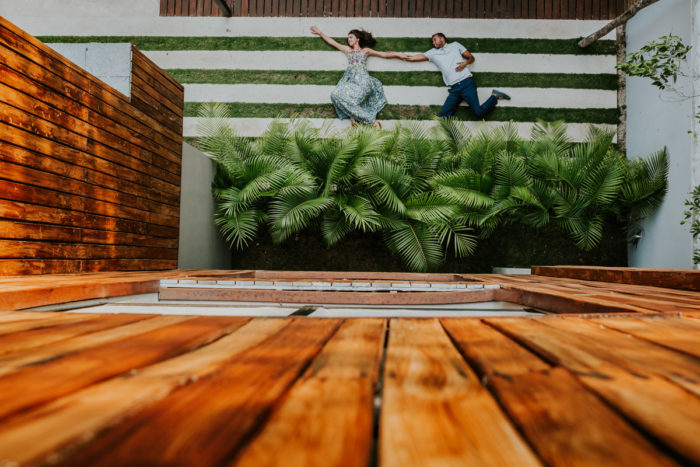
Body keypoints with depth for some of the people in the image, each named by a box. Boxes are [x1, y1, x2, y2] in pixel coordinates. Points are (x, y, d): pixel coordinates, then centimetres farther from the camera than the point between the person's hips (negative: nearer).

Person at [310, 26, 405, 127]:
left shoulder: (365, 50, 24)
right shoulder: (348, 50, 30)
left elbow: (385, 54, 24)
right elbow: (332, 42, 36)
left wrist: (398, 55, 19)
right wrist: (319, 32, 39)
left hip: (361, 78, -2)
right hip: (349, 78, 2)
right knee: (336, 94, -25)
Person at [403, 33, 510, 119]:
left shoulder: (455, 45, 17)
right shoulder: (433, 52, 21)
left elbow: (471, 57, 15)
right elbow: (418, 57, 12)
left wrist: (466, 62, -6)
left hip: (466, 83, -3)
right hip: (454, 89, 4)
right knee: (443, 115, -13)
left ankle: (494, 96, 12)